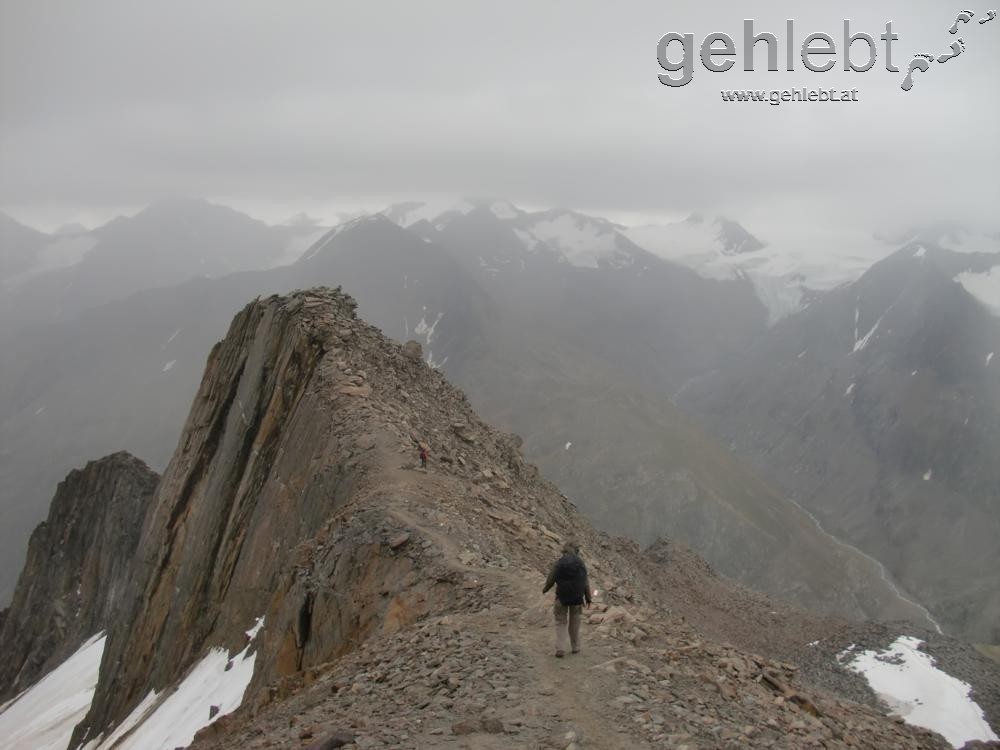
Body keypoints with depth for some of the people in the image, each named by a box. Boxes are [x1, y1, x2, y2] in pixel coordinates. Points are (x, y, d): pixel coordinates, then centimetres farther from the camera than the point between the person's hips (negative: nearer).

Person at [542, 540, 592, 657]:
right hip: (577, 598, 2)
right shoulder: (581, 563, -2)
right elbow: (586, 583, 0)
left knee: (561, 623, 7)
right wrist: (588, 598, 11)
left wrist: (545, 589, 17)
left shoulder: (558, 563, -8)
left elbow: (550, 580, -4)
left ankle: (560, 649, -5)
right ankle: (575, 647, 25)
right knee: (574, 623, 17)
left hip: (562, 597, -1)